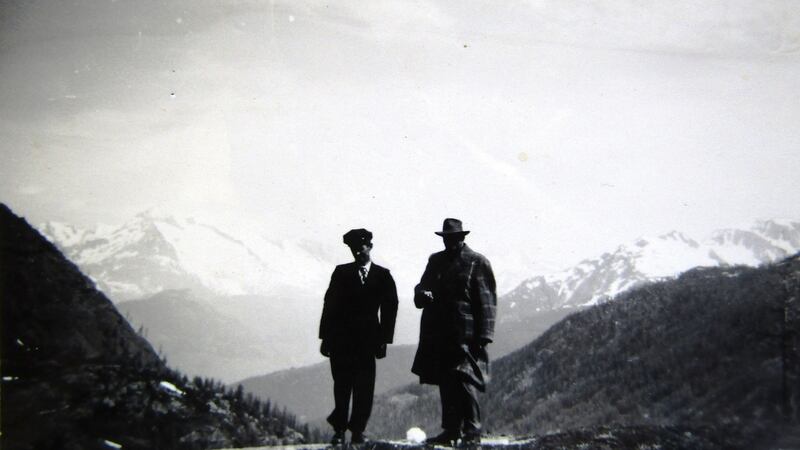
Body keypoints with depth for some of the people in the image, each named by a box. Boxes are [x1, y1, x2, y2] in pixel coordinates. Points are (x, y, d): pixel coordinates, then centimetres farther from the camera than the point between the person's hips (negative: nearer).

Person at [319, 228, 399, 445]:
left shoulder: (383, 275, 6)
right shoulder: (341, 273, 8)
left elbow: (390, 308, 4)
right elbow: (330, 305, 5)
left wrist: (383, 340, -3)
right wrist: (326, 337, -1)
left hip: (368, 340, 0)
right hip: (341, 338, 0)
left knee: (364, 387, -2)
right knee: (342, 386, 1)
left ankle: (358, 429, 6)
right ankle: (339, 429, 11)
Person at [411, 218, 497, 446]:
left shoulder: (478, 263, -1)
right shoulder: (435, 261, 16)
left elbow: (487, 301, -5)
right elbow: (420, 290, 21)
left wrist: (483, 335, -12)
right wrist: (423, 294, -5)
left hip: (466, 336, -6)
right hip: (438, 335, 6)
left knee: (464, 381, -11)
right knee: (445, 385, 8)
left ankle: (472, 432, -2)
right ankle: (450, 431, 16)